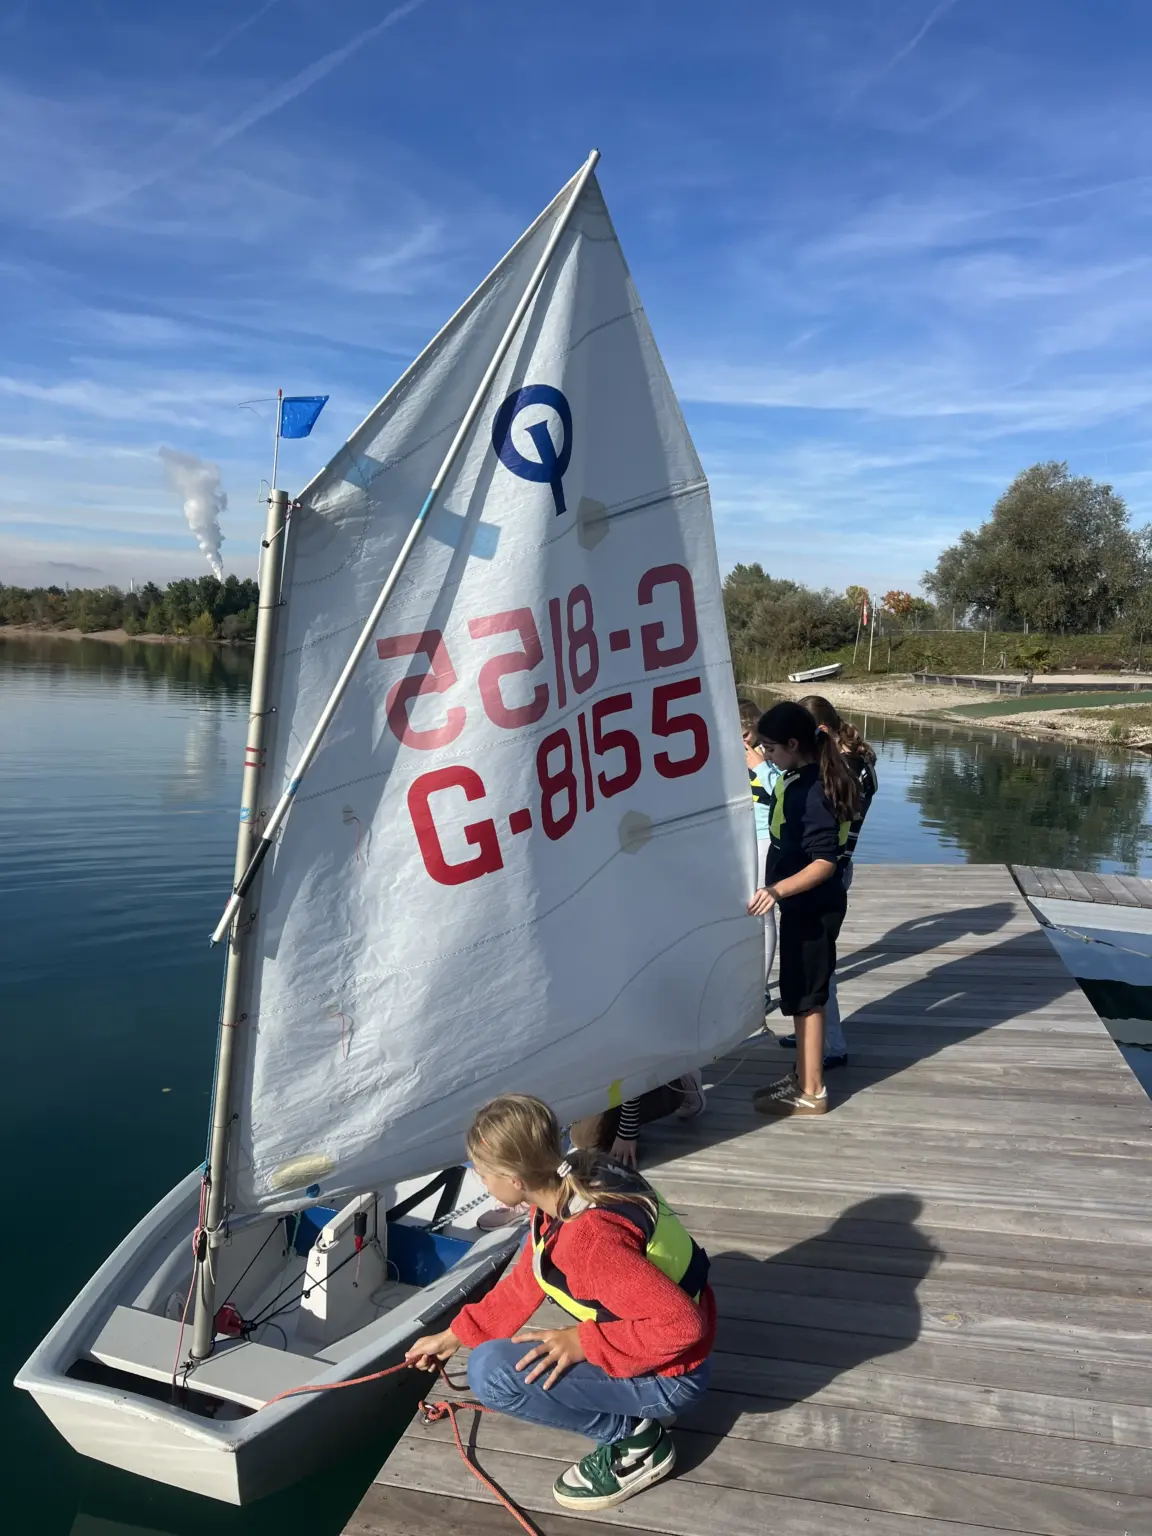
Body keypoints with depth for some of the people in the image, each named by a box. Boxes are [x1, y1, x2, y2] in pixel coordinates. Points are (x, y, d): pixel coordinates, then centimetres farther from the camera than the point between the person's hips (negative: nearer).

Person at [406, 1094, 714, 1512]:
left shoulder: (587, 1239, -33)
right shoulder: (573, 1181, -6)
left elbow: (681, 1324, -33)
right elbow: (525, 1281, 9)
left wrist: (582, 1342, -24)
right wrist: (453, 1336, 14)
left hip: (671, 1373, -9)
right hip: (640, 1332, 9)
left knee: (490, 1371, -16)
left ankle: (634, 1439, -2)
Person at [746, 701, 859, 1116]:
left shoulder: (811, 791, -24)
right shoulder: (803, 779, 6)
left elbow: (824, 862, -29)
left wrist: (777, 890, -39)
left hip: (812, 909, -10)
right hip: (805, 906, 10)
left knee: (805, 996, 1)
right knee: (801, 993, 18)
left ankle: (811, 1093, 13)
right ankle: (802, 1075, 31)